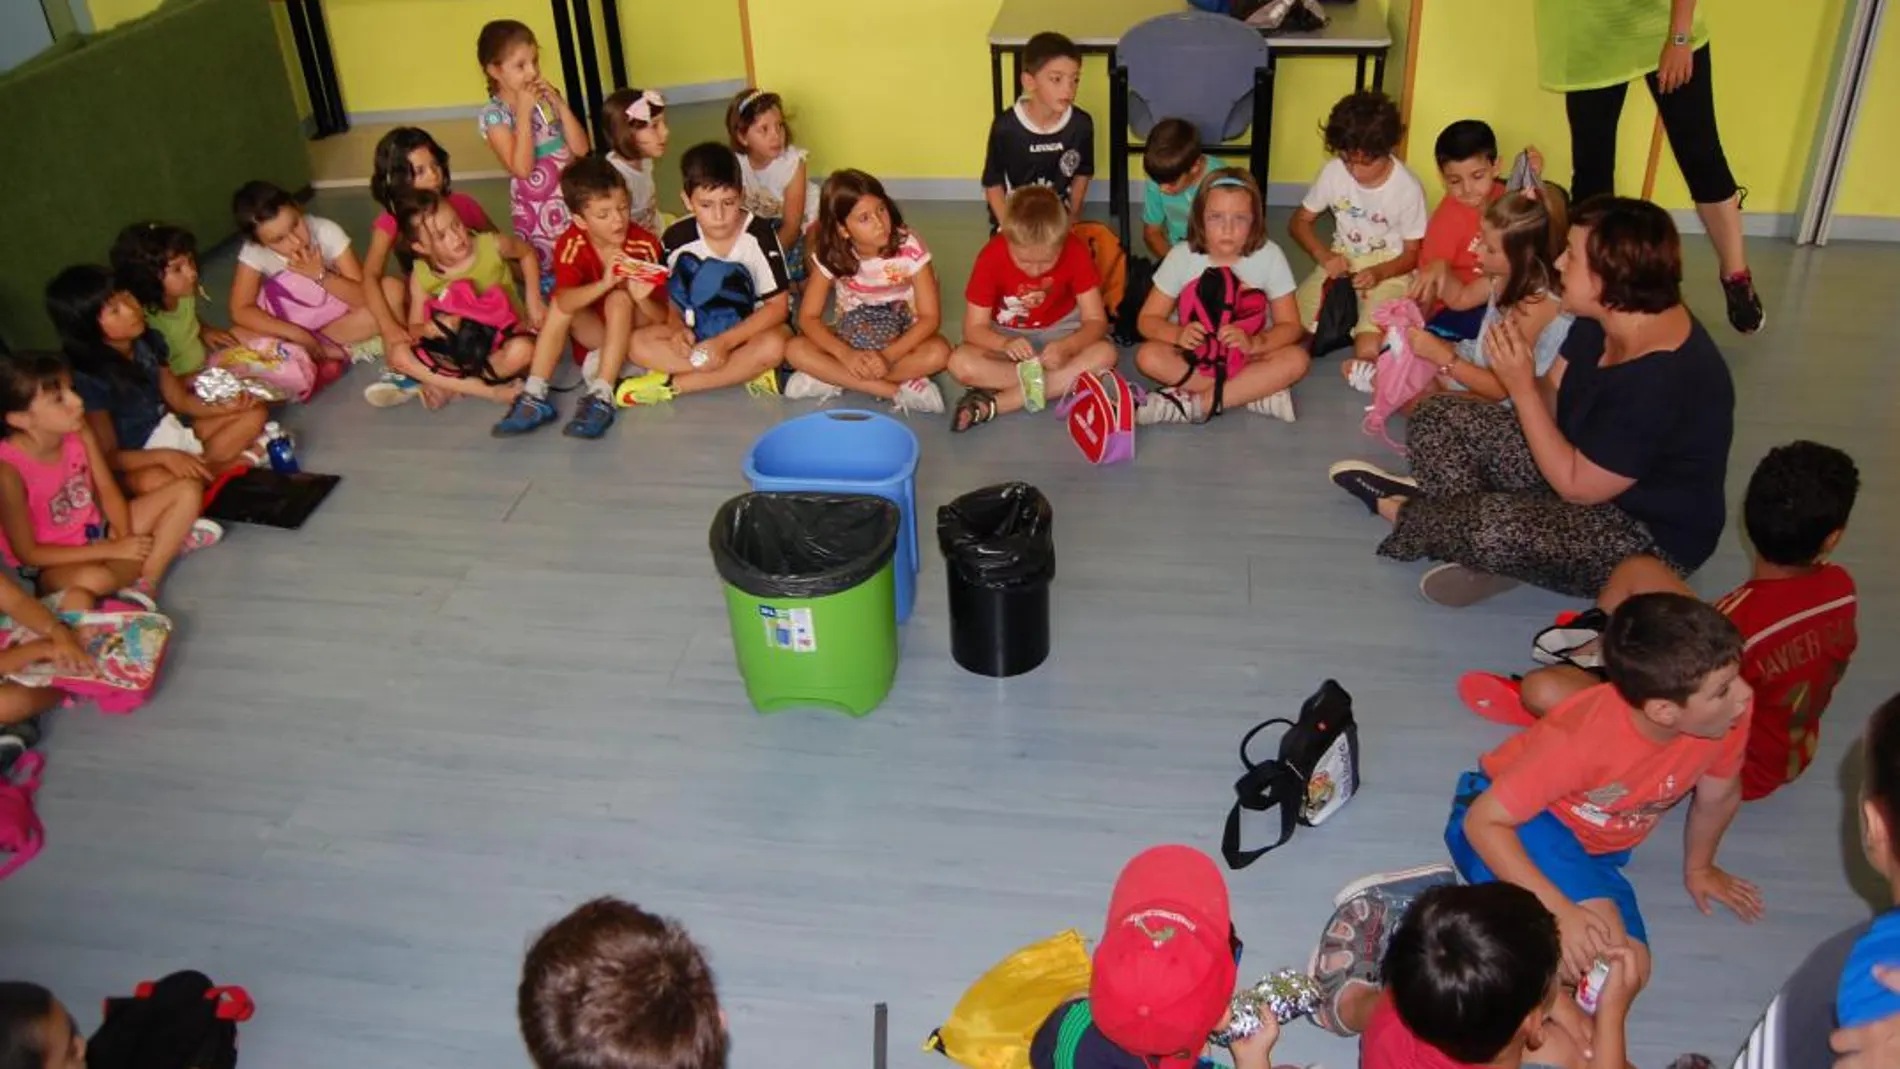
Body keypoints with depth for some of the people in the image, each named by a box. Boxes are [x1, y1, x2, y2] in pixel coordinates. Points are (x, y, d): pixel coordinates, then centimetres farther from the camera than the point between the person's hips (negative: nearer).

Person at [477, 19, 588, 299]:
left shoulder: (547, 97, 1)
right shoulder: (494, 115, -12)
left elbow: (580, 148, -4)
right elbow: (522, 168, -23)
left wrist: (559, 102, -12)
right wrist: (524, 112, -23)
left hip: (573, 196, 4)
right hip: (537, 208, -4)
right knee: (553, 271, 5)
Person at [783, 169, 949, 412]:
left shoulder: (909, 247, -22)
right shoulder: (831, 255, -17)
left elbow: (930, 317, -21)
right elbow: (808, 317, -14)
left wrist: (887, 356, -34)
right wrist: (847, 355, -32)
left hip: (902, 334, -2)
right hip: (853, 333, 2)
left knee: (938, 353, -34)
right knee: (796, 350, -25)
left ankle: (833, 378, -26)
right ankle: (899, 390, -29)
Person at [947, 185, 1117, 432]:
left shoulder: (1075, 252, -22)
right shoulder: (991, 257, -24)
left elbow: (1096, 320, -19)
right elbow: (974, 327, -19)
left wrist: (1067, 347, -40)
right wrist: (1004, 344, -41)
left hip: (1059, 331, 1)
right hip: (1008, 336, -1)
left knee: (1105, 354, -31)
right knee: (961, 363, -30)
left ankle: (993, 404, -31)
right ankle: (1071, 381, -24)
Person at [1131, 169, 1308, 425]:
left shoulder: (1269, 256, -14)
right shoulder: (1182, 256, -12)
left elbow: (1291, 326, -11)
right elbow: (1148, 319, -8)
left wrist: (1254, 343, -33)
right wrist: (1178, 334, -31)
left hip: (1249, 356, 0)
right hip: (1197, 353, 1)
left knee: (1296, 359, -28)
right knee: (1148, 356, -28)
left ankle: (1197, 403, -29)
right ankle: (1255, 392, -27)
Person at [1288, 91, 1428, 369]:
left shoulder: (1408, 188, -17)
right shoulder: (1333, 171, -11)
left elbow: (1412, 253, -7)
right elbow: (1299, 221, 2)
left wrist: (1378, 273, -27)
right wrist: (1324, 256, -17)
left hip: (1387, 272, -3)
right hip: (1340, 262, 3)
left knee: (1368, 351, -27)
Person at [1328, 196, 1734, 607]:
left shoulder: (1663, 381, -34)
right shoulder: (1608, 317, -7)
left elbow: (1577, 486, -28)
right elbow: (1553, 401, 0)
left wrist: (1521, 387, -28)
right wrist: (1523, 377, -23)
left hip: (1647, 537, -8)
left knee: (1496, 529, -33)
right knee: (1435, 418, 3)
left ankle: (1405, 513, -1)